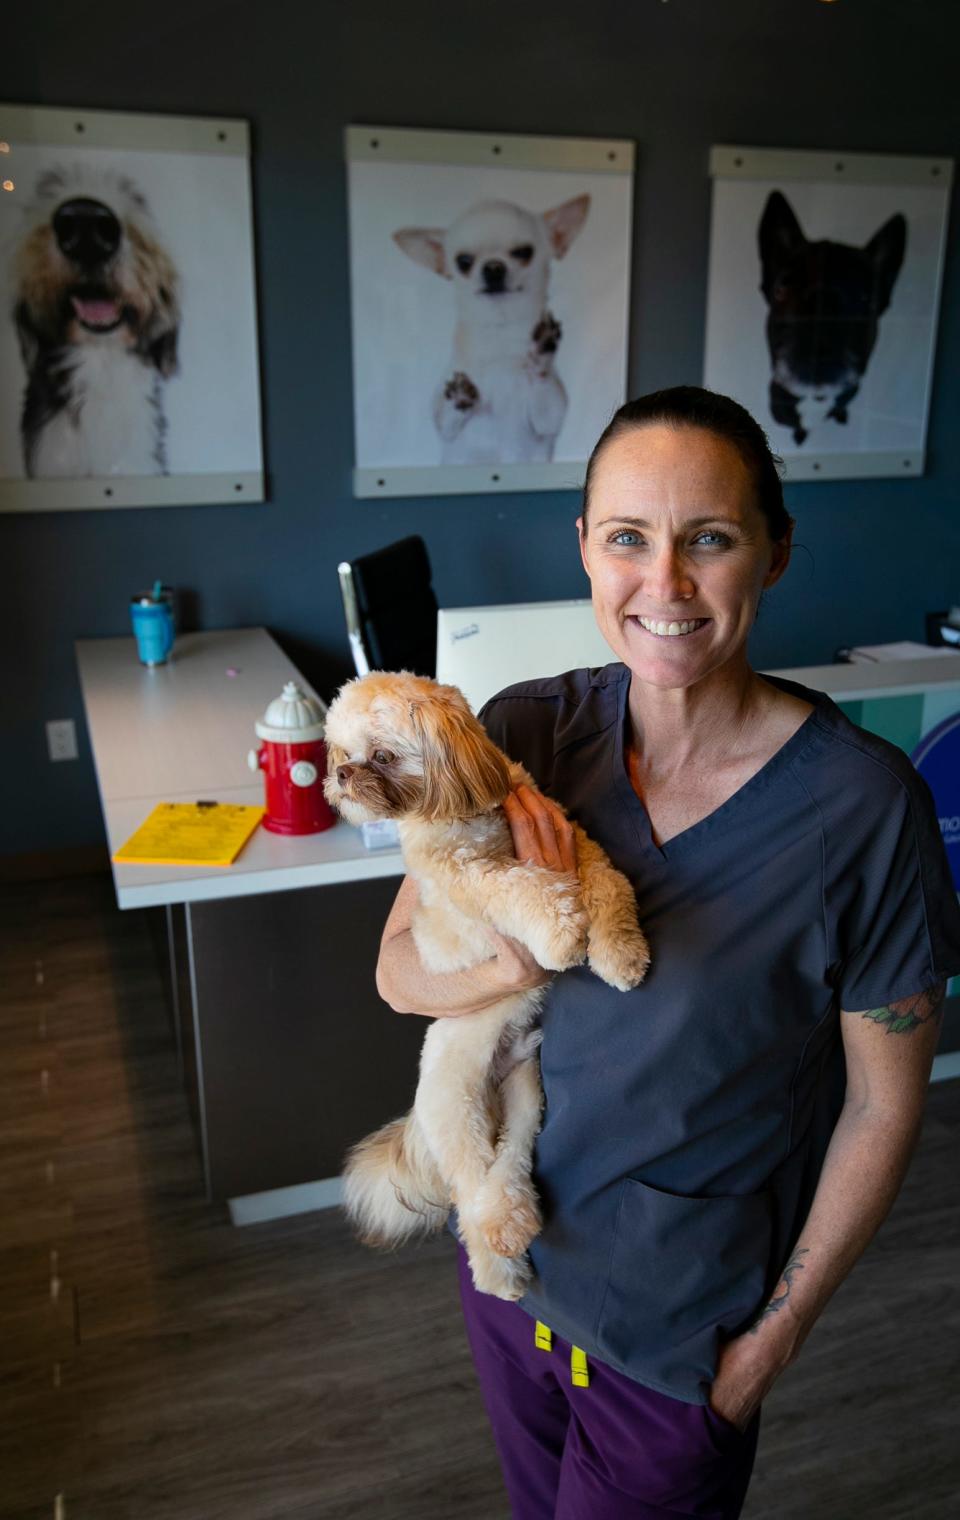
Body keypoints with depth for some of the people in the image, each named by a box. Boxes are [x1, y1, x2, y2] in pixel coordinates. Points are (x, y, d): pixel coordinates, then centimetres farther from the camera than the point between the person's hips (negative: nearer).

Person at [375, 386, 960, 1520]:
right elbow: (399, 974, -9)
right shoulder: (526, 735, -13)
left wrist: (779, 1332, -7)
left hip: (684, 1310, -3)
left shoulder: (863, 803, -23)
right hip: (507, 1243, 4)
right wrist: (518, 958, -30)